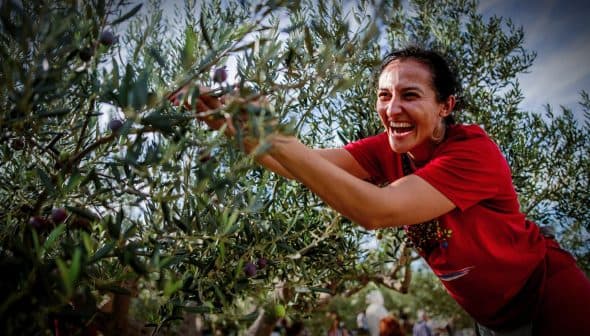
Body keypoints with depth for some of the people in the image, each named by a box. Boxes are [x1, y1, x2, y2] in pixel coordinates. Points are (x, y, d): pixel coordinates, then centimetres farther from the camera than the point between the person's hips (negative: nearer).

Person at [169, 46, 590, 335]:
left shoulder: (474, 151, -29)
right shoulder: (388, 151, -11)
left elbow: (376, 210, -41)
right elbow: (311, 165, -24)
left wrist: (276, 138, -46)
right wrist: (237, 129, -39)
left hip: (551, 299, -5)